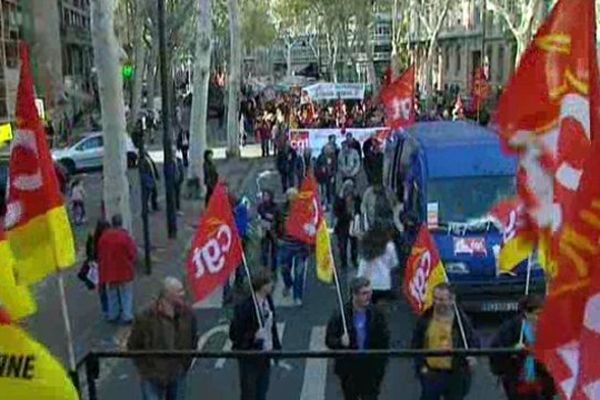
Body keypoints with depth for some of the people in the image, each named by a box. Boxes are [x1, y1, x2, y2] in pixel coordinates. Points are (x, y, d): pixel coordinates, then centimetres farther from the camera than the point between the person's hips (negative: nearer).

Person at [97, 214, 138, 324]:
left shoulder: (103, 237, -6)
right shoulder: (126, 237, -19)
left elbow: (100, 255, 4)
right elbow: (133, 254, -13)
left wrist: (101, 268, 16)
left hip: (108, 271, 4)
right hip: (124, 271, -4)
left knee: (112, 294, 19)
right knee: (126, 294, 9)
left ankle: (113, 315, 28)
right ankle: (127, 316, 9)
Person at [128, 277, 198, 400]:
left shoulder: (187, 314, -8)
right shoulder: (146, 318, -20)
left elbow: (193, 339, 8)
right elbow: (133, 346, -7)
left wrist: (185, 363, 5)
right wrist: (146, 370, -5)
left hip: (178, 376, 4)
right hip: (152, 378, -4)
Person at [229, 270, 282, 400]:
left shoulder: (268, 301, -1)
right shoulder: (245, 306, -23)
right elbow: (234, 334, -19)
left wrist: (277, 347, 7)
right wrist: (253, 336, -30)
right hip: (249, 356, -7)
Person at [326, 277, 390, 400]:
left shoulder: (376, 314, -7)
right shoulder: (340, 315, -13)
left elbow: (384, 341, 1)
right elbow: (329, 339, -8)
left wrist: (381, 365, -2)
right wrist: (340, 342, -29)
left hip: (371, 368, 1)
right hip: (349, 368, 0)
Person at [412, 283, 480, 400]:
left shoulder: (461, 320, -5)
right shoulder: (425, 319, 0)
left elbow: (474, 342, 3)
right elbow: (416, 345, 6)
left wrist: (472, 356, -17)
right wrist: (421, 366, -3)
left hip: (455, 375, -1)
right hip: (431, 374, 1)